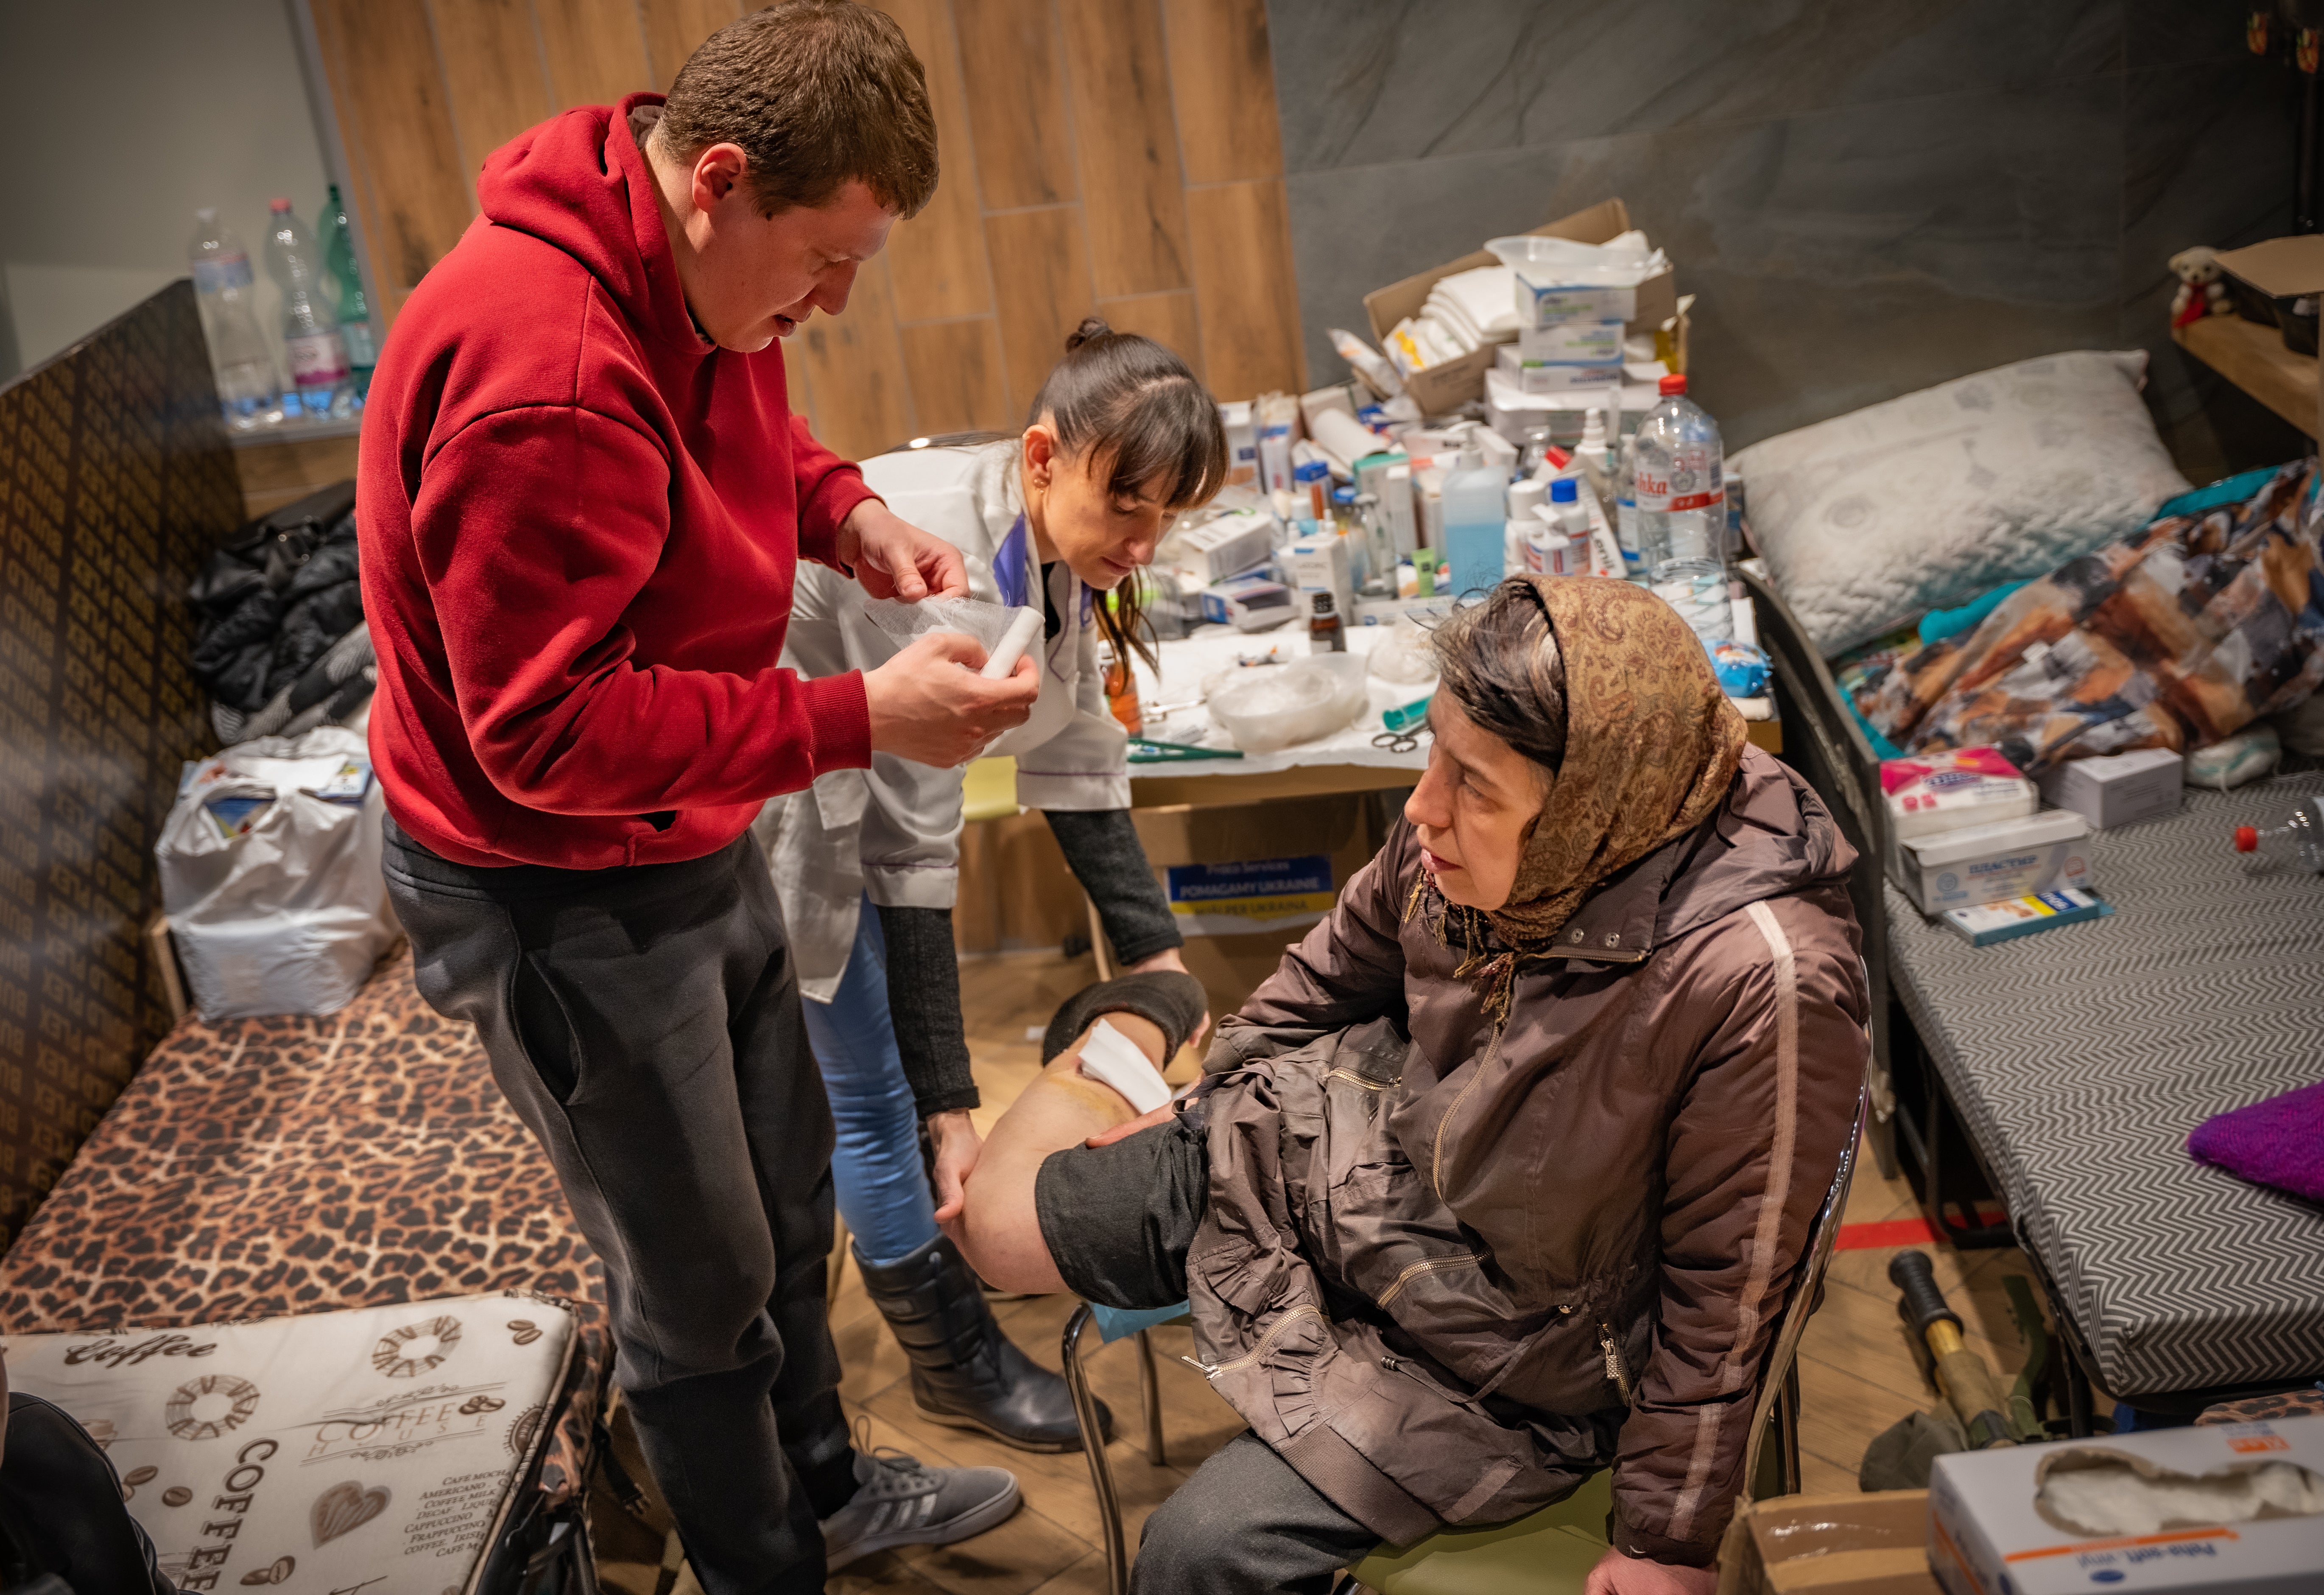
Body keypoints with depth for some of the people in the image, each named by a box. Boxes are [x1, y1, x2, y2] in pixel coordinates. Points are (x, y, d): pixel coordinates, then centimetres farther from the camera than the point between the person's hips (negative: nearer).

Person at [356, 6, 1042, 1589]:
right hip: (561, 902, -9)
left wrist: (849, 514, -4)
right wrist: (864, 718, -31)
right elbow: (551, 733, -32)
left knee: (786, 1193, 25)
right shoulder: (543, 375, -34)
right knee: (700, 1285, 9)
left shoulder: (699, 271, -3)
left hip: (695, 844, 9)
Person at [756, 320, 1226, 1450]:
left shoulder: (1052, 543, -10)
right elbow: (910, 855, -32)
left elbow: (1076, 761, 0)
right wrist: (950, 1103, -27)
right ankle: (952, 1359, 20)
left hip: (847, 777, 8)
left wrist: (1156, 953, 0)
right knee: (869, 1092, 3)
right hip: (768, 797, -7)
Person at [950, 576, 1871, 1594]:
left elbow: (1723, 1291, -22)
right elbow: (1347, 967, 4)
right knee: (996, 1223, 9)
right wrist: (1199, 1094, 15)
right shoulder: (1468, 834, -19)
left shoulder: (1762, 983, -36)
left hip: (1508, 1353, -4)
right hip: (1356, 1155, 5)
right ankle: (1141, 1018, 32)